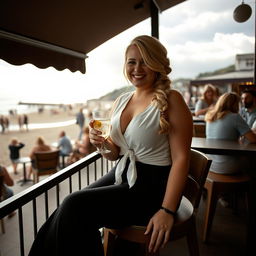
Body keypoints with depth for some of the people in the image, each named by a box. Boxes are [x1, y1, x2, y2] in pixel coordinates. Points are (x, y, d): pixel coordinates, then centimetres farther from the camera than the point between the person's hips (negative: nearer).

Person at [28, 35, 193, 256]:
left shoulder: (171, 100, -10)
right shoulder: (121, 101, 9)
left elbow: (181, 158, -14)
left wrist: (167, 210, -21)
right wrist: (102, 143, -7)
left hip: (152, 185, -5)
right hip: (121, 175, 6)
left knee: (74, 206, -19)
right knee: (69, 213, -16)